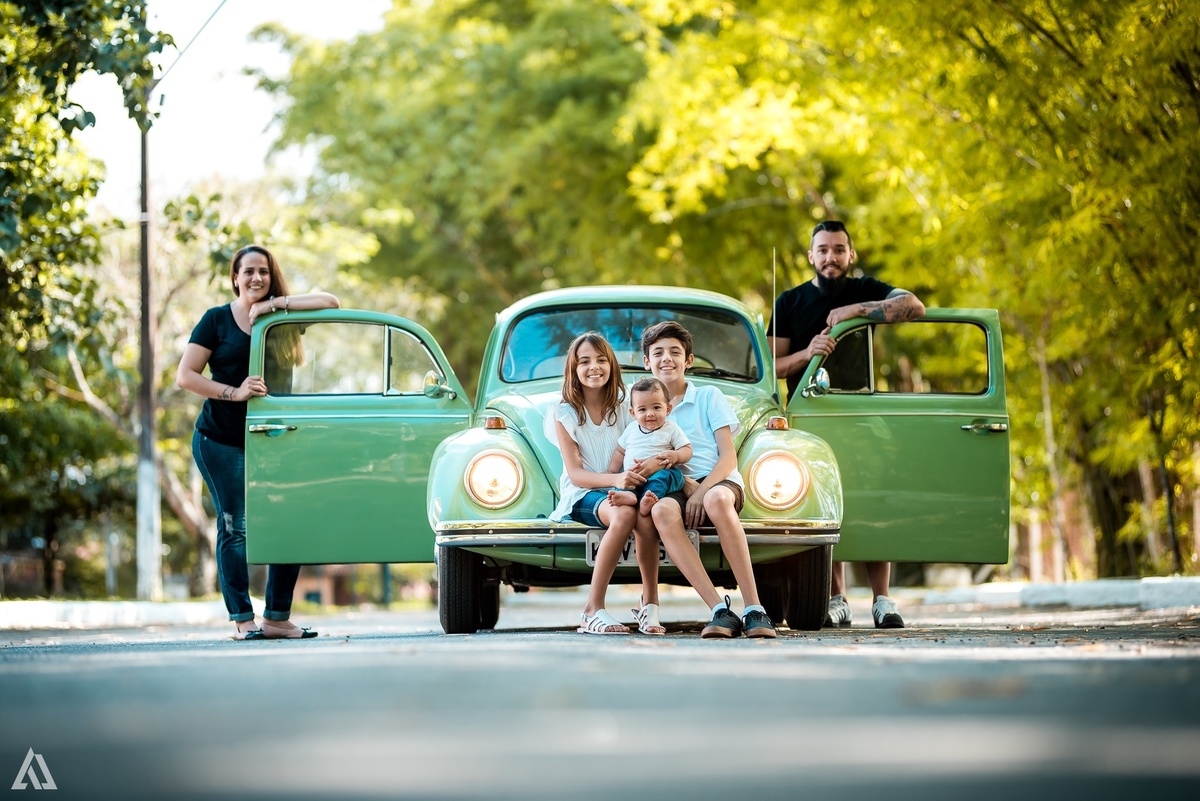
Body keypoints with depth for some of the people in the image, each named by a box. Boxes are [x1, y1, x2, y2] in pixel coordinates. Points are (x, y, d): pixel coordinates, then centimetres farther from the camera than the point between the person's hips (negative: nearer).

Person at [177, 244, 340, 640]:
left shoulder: (282, 317, 8)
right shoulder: (217, 319, 0)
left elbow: (329, 302, -7)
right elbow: (185, 377, -5)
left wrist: (275, 304, -13)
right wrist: (234, 392, -17)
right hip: (221, 441, -3)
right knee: (236, 528, -6)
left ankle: (277, 618, 5)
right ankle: (243, 620, -3)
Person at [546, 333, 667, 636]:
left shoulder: (624, 407, 9)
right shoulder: (564, 414, 1)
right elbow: (576, 474, -8)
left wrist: (651, 464, -20)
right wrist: (614, 479, -28)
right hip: (582, 496, -2)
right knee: (624, 514, -38)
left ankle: (650, 602, -29)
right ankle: (593, 609, -33)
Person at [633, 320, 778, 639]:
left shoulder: (709, 396, 11)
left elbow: (729, 457, 1)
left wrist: (702, 490, -17)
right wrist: (685, 484, -10)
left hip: (720, 481, -2)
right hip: (675, 488, 2)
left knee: (716, 499, -41)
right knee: (661, 511, -37)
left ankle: (754, 609, -41)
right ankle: (721, 611, -43)